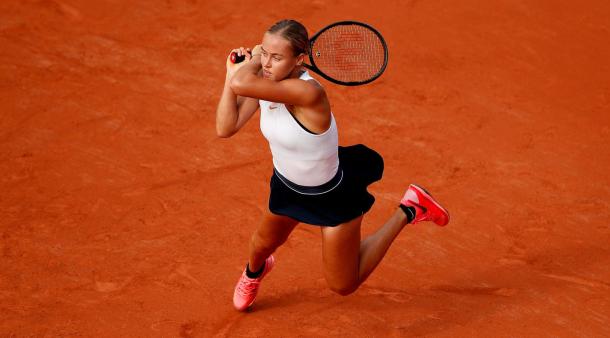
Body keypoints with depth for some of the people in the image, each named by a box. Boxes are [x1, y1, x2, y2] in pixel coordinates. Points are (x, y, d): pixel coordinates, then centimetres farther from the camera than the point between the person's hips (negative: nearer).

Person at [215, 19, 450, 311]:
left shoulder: (307, 92, -43)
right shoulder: (263, 83, -17)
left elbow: (241, 84, -51)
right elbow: (225, 128, -21)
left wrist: (253, 60, -30)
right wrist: (233, 72, -26)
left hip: (334, 196, -7)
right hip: (288, 184, 7)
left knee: (344, 286, 10)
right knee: (264, 242, 31)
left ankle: (408, 211, 19)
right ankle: (254, 272, 70)